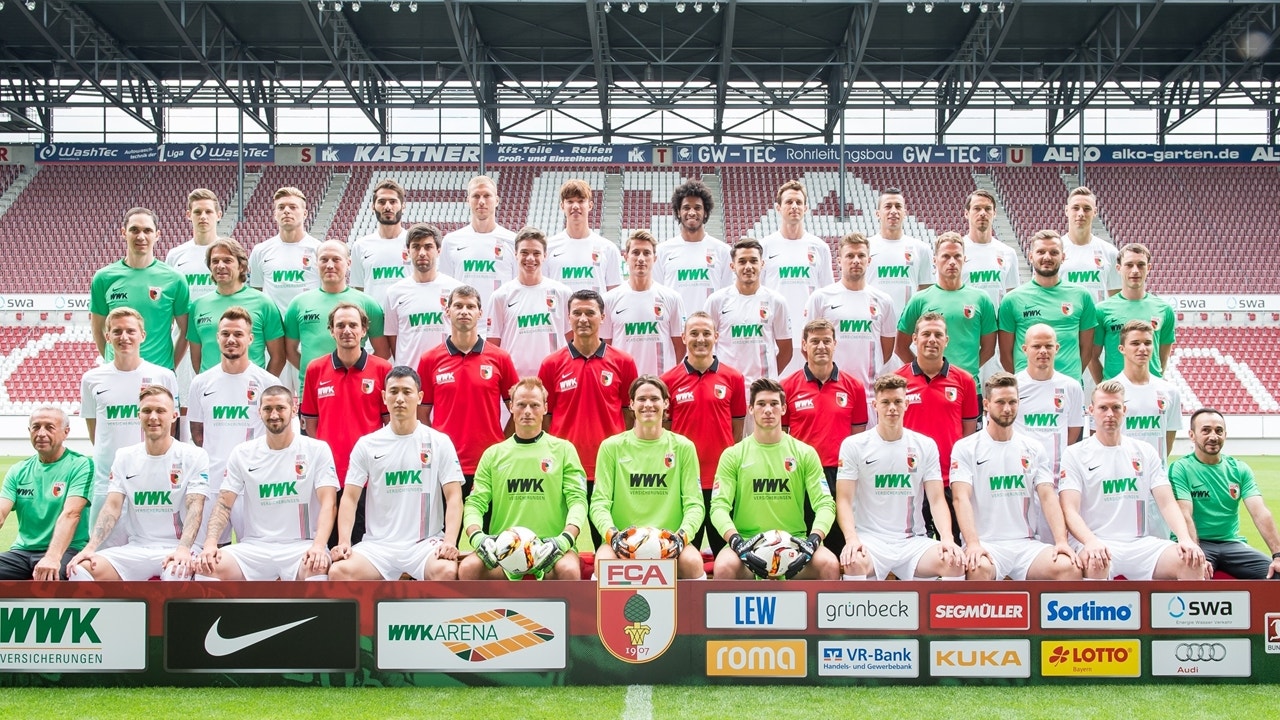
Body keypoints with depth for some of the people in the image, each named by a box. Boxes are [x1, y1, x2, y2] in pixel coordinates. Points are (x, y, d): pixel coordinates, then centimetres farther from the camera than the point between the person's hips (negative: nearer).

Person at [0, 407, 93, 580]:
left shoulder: (80, 465, -2)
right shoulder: (18, 471, 14)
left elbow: (70, 514, -16)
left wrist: (53, 557, -30)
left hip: (66, 550, -5)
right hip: (22, 551, 5)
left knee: (48, 575, -36)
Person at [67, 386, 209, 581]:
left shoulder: (194, 456, -1)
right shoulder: (124, 457, 10)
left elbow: (195, 507, -12)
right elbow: (113, 507, 2)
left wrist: (183, 549, -29)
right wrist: (90, 547, -15)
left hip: (175, 550, -4)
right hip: (135, 549, 4)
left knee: (177, 574, -38)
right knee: (81, 568, -20)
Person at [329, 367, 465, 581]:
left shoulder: (439, 442, 4)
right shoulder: (366, 445, 8)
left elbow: (453, 497, -2)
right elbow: (350, 497, 4)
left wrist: (450, 541, -18)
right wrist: (344, 542, -12)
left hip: (426, 542, -1)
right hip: (378, 543, 2)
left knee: (447, 571, -33)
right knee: (338, 572, -27)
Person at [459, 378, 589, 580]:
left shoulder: (563, 449, 10)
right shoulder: (493, 454, 15)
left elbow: (577, 500, 1)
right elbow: (475, 503, 9)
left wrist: (565, 539, -18)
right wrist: (477, 536, -13)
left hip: (549, 546, -2)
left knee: (569, 570, -34)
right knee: (468, 567, -28)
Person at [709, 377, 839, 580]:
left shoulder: (805, 453, 9)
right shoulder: (733, 455, 6)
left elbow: (825, 504, 2)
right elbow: (719, 506, -2)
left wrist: (814, 540, -18)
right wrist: (736, 542, -21)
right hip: (747, 543, -1)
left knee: (829, 564, -29)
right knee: (724, 566, -34)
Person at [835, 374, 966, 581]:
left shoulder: (926, 446, 8)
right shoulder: (853, 445, 2)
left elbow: (937, 500, 3)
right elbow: (844, 500, -4)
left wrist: (947, 538, -16)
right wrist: (851, 538, -23)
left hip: (914, 541, 3)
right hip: (870, 539, -2)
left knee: (956, 561, -27)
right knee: (853, 562, -36)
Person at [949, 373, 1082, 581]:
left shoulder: (1034, 448, 13)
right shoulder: (965, 448, 2)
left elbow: (1048, 497, 4)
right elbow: (961, 498, -9)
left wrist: (1061, 541, -12)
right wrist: (972, 544, -25)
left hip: (1026, 544, 4)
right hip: (985, 544, -4)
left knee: (1069, 567, -24)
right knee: (978, 568, -37)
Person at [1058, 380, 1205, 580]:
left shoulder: (1145, 452, 14)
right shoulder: (1075, 454, 3)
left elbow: (1167, 503, 7)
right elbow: (1070, 510, -7)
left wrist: (1185, 539, -13)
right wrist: (1091, 542, -27)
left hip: (1140, 544, 4)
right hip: (1098, 546, -4)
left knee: (1193, 561, -22)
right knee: (1096, 562, -38)